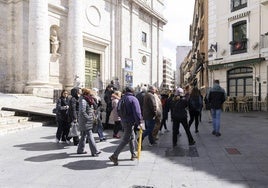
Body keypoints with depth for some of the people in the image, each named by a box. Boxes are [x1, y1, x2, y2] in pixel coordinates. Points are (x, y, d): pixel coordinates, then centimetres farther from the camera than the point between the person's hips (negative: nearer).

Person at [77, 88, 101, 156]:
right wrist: (88, 118, -19)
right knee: (90, 136, -7)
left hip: (88, 121, 10)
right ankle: (94, 152, -2)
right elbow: (82, 112, -24)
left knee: (84, 135, 17)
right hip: (85, 121, -10)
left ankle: (80, 150, 29)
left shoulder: (87, 100, 13)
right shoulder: (83, 101, -17)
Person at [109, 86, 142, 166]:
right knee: (125, 140, -4)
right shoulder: (133, 99, -15)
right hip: (130, 122, -9)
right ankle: (114, 156, -6)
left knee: (132, 137, 21)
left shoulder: (122, 99, 9)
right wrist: (139, 122, -15)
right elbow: (137, 112, -21)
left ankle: (133, 155, 31)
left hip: (123, 121, 9)